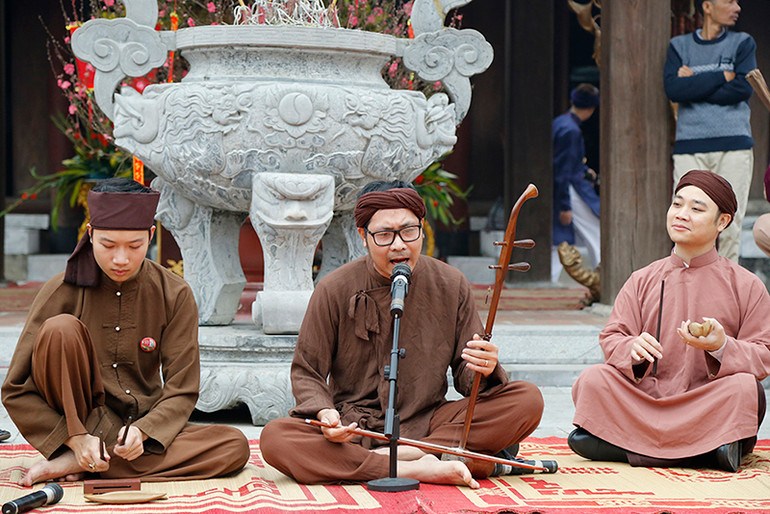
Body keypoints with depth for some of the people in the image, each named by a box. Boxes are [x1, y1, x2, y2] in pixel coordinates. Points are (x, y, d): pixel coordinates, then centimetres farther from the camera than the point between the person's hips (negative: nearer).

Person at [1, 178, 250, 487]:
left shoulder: (174, 295, -4)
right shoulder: (63, 292, -9)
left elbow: (181, 390, -3)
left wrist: (142, 431, -23)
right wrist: (76, 438, -20)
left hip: (143, 427, 3)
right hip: (78, 421, -3)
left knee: (235, 446, -25)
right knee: (61, 329, -25)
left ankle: (76, 465, -23)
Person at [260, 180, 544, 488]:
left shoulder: (450, 286, 2)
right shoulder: (334, 290, -4)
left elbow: (465, 374, 4)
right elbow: (306, 373, 3)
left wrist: (484, 371, -22)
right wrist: (324, 412, -20)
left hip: (427, 424, 2)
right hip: (354, 427, -1)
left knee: (528, 400, -19)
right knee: (274, 438, -31)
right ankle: (418, 469, -33)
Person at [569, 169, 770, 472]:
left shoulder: (745, 285, 7)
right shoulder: (643, 280, 14)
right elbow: (611, 338, 6)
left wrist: (721, 347, -20)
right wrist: (633, 349, -18)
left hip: (710, 407, -2)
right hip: (645, 399, 2)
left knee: (744, 387, -33)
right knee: (592, 381, -22)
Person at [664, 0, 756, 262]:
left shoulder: (742, 43, 12)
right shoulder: (679, 46, 12)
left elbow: (743, 89, -4)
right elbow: (673, 89, -5)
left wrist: (693, 85, -3)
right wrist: (723, 76, -6)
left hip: (734, 143, 0)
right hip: (689, 145, 0)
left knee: (730, 223, -2)